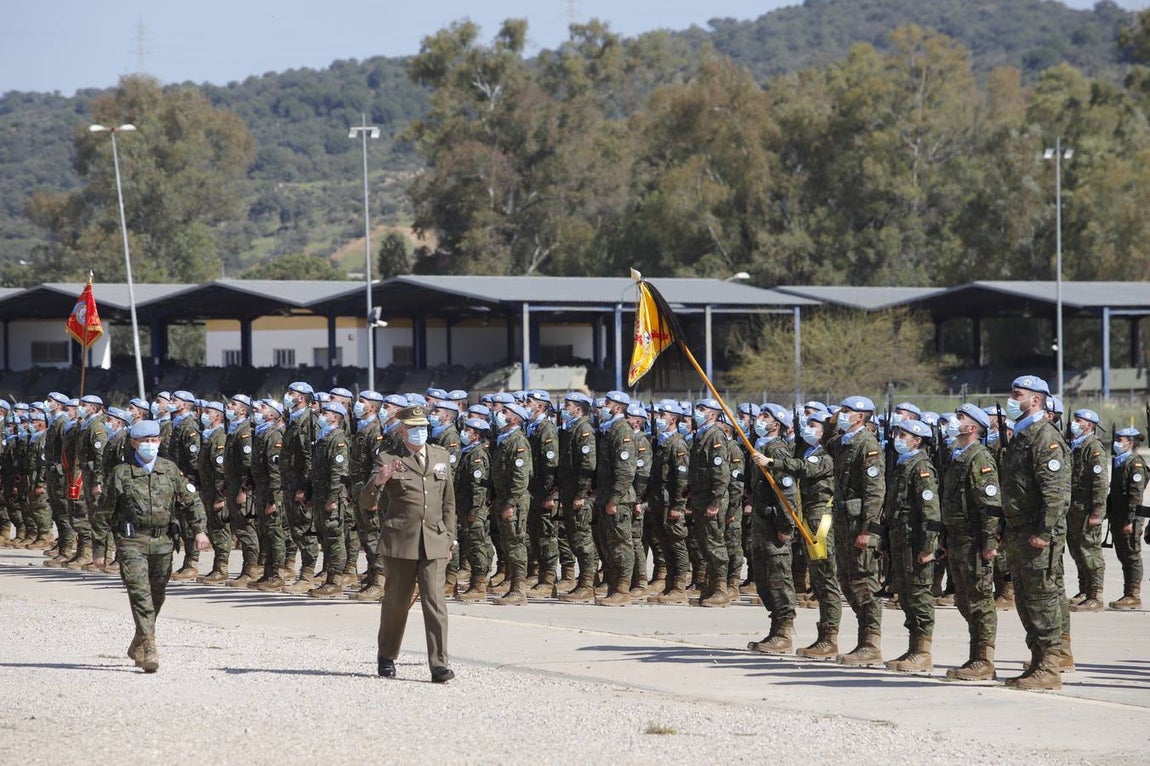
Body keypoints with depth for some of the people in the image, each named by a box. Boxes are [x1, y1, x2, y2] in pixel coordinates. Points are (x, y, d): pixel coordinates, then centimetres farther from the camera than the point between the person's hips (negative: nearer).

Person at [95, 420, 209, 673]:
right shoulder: (120, 474, -1)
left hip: (162, 543, 4)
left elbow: (191, 500, 11)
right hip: (131, 541, -4)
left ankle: (137, 647, 31)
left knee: (156, 598, 12)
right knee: (140, 594, -15)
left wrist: (199, 529, -5)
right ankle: (149, 652, -20)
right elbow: (104, 514, 4)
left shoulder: (170, 469, 8)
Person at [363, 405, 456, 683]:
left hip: (434, 542, 2)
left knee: (435, 600, -9)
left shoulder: (440, 456, 13)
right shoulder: (388, 460, 0)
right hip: (400, 541, -2)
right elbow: (367, 502, -7)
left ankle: (439, 664, -12)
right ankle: (387, 658, 26)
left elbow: (448, 501, 21)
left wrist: (449, 536, 16)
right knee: (396, 601, 7)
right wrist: (379, 480, -27)